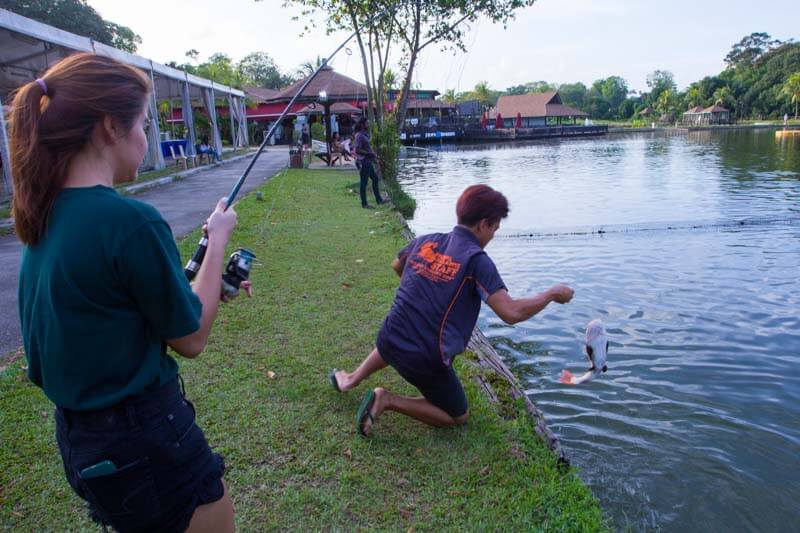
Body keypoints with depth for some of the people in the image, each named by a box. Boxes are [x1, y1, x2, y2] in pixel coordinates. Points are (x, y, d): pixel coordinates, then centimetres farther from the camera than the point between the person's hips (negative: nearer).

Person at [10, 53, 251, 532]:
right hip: (144, 444, -8)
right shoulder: (130, 220, -25)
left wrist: (208, 288, 10)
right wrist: (218, 240, -5)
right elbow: (190, 339, -12)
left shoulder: (44, 217, 1)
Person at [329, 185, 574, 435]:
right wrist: (552, 293, -8)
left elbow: (397, 266, 23)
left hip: (389, 338, 7)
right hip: (426, 360, -6)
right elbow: (511, 313, -23)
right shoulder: (476, 259, -17)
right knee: (459, 416, 18)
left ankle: (351, 379, 46)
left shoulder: (425, 241, 2)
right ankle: (389, 401, 0)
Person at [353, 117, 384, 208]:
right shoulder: (359, 136, -15)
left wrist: (373, 157, 15)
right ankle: (364, 204, 5)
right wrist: (370, 154, -19)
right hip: (363, 162, -10)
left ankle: (379, 199, 23)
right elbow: (357, 150, -22)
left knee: (375, 178, 15)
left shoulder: (364, 135, 15)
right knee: (364, 183, -3)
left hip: (368, 162, 10)